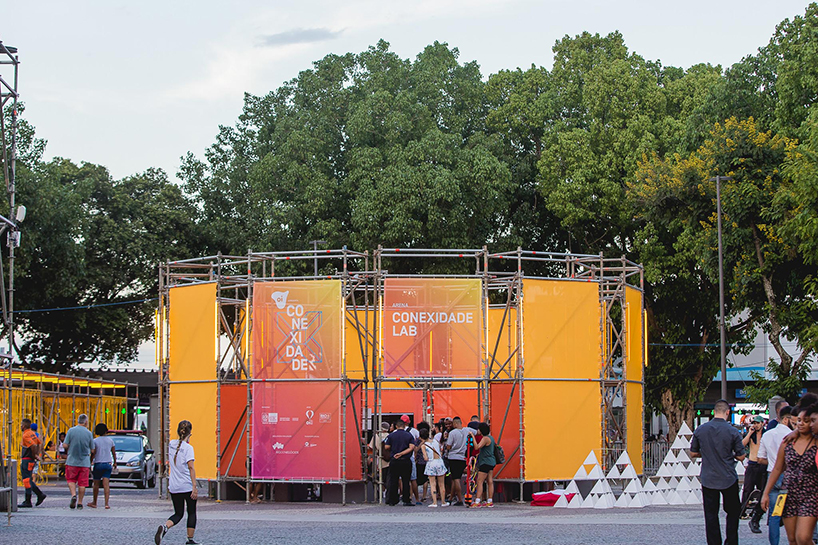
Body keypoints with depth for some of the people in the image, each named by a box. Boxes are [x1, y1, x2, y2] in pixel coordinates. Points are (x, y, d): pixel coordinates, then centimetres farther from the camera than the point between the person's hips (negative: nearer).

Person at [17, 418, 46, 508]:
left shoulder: (26, 435, -16)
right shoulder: (32, 433, 13)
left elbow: (34, 446, -27)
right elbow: (40, 443, 19)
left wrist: (35, 455, -14)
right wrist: (39, 454, 13)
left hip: (26, 460, -10)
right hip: (31, 460, 10)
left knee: (27, 480, -5)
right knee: (28, 480, 16)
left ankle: (28, 502, -2)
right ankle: (40, 494, 12)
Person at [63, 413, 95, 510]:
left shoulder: (71, 431, -4)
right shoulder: (89, 433, -3)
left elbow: (65, 445, -6)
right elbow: (92, 449, 1)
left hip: (72, 461, 0)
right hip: (84, 462, 0)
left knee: (71, 480, 13)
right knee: (82, 483, 6)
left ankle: (73, 495, -11)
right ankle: (80, 503, 7)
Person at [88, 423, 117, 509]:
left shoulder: (95, 441, -5)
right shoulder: (110, 440, 3)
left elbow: (93, 454, -7)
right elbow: (114, 453, 8)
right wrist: (115, 462, 20)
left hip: (98, 464, -2)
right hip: (108, 464, 2)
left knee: (96, 484, 10)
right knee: (106, 485, -3)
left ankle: (94, 503, 20)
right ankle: (106, 504, -13)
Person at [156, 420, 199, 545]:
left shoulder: (171, 444, 5)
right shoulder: (188, 448, -12)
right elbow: (191, 467, -19)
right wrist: (194, 487, -21)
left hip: (174, 487, 5)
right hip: (187, 486, -5)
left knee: (178, 514, 11)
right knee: (192, 513, 13)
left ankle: (164, 527, -17)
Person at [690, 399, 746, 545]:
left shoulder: (700, 430, -2)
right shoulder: (733, 432, -10)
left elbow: (693, 453, 7)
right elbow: (741, 456, -4)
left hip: (708, 479, 2)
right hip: (728, 479, -2)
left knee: (711, 515, 7)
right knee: (733, 512, 14)